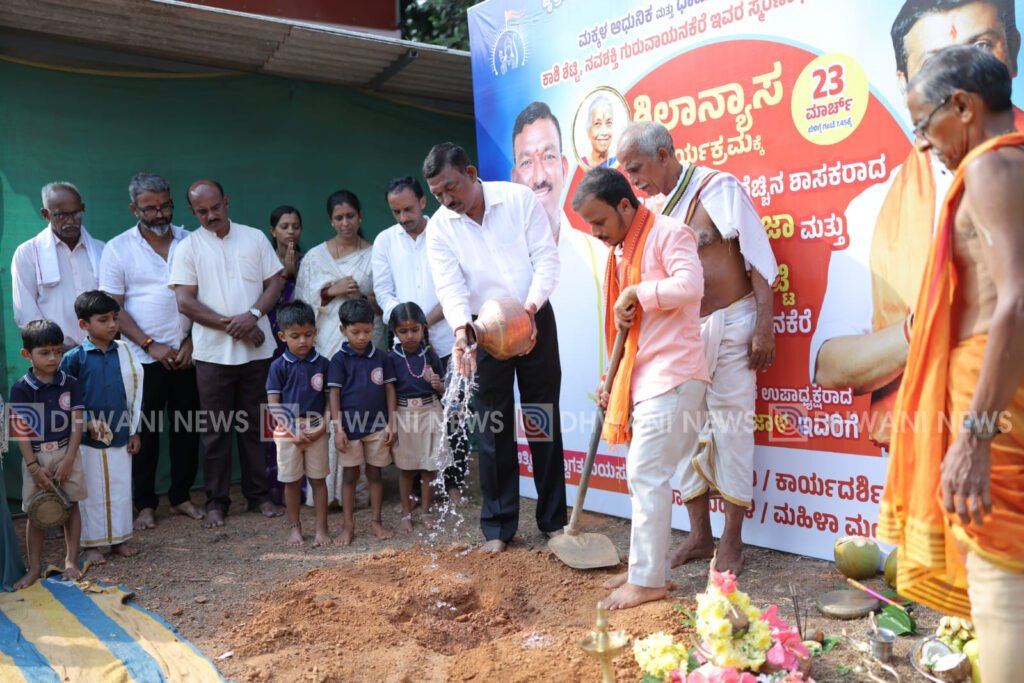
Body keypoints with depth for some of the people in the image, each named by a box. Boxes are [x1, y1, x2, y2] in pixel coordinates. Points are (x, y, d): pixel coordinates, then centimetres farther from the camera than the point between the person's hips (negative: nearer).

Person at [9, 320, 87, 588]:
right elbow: (20, 430, -7)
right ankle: (34, 568, 17)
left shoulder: (70, 383, -3)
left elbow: (77, 424, -3)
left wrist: (68, 460, -9)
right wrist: (34, 466, -11)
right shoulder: (20, 389, -6)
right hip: (35, 456, -1)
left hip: (66, 454, 1)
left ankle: (71, 560, 19)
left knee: (71, 507, 6)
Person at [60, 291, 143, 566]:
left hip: (120, 436, 3)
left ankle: (119, 538, 25)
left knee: (121, 489, 11)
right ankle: (92, 544, 19)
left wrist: (134, 431, 7)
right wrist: (87, 422, -12)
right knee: (92, 492, 6)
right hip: (88, 439, -3)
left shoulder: (123, 351, 2)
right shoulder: (74, 357, -8)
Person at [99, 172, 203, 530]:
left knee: (187, 429, 8)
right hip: (143, 359, -2)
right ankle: (145, 504, 17)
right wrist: (151, 345, -11)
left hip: (186, 355, 2)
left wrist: (191, 341, -4)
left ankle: (181, 496, 23)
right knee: (144, 433, 5)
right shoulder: (118, 249, -1)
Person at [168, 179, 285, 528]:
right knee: (215, 430, 6)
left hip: (257, 349, 1)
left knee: (254, 424, 10)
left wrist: (253, 315, -13)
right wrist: (229, 323, -13)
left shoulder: (255, 238, 6)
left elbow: (274, 283, 4)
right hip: (212, 352, -1)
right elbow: (184, 301, -6)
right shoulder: (188, 247, 0)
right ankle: (216, 501, 17)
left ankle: (258, 493, 21)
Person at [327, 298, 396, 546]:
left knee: (375, 474, 10)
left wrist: (391, 423, 0)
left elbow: (389, 390, 4)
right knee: (349, 476, 8)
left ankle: (377, 521, 22)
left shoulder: (380, 357, 1)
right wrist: (337, 428, -9)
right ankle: (348, 526, 16)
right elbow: (334, 394, -4)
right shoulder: (339, 359, -4)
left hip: (377, 427, 2)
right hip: (350, 427, -1)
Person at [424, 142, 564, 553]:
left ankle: (553, 519, 20)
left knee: (545, 421, 7)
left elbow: (546, 257, -10)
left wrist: (530, 308, -25)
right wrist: (460, 329, -32)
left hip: (534, 320, -1)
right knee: (493, 427, 4)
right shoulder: (439, 228, -4)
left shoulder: (519, 199, -7)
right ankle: (498, 526, 15)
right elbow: (450, 287, -13)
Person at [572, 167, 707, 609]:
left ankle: (648, 580, 2)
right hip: (641, 378, 9)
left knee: (647, 474, -8)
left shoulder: (668, 233, -8)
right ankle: (647, 567, 21)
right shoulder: (620, 250, 17)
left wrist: (635, 293, -16)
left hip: (671, 376, -9)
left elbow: (690, 286, -26)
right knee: (642, 474, 11)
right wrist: (613, 381, 14)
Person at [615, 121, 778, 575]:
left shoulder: (717, 188, -10)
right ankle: (699, 535, 21)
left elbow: (758, 257, -10)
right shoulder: (650, 209, 6)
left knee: (731, 428, 0)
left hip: (731, 325, -6)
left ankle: (732, 542, 12)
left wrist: (764, 327, -14)